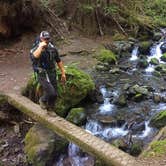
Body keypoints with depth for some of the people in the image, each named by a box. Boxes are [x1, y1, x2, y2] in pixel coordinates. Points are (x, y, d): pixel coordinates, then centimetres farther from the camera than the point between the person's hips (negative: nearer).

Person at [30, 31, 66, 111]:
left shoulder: (52, 48, -2)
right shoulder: (36, 49, -15)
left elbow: (59, 61, 10)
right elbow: (34, 57, -41)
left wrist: (63, 73, 11)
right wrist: (40, 47, -37)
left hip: (52, 74, 5)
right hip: (42, 75, -5)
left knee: (54, 95, 10)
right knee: (51, 93, -20)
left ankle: (50, 110, 33)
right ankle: (42, 100, 13)